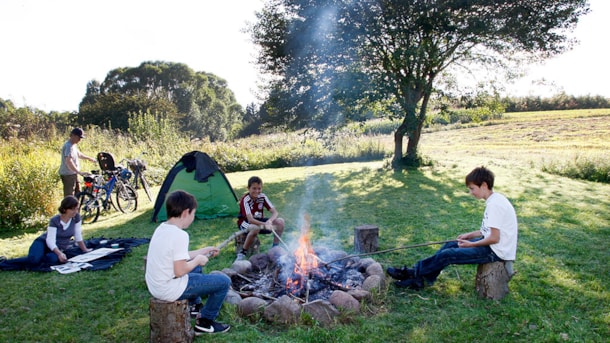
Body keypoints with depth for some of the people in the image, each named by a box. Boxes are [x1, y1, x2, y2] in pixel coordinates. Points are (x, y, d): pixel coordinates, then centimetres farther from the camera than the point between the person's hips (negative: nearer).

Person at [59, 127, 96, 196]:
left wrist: (89, 158, 38)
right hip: (68, 174, -11)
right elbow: (68, 161, -33)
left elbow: (78, 154, 33)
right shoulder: (68, 146, -21)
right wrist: (79, 172, -40)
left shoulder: (73, 145, 12)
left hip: (73, 174, 11)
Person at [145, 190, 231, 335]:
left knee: (195, 267, 32)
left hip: (155, 286, 10)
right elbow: (180, 271, -24)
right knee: (224, 281, -1)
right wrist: (198, 260, -7)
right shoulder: (180, 235, -23)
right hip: (170, 290, -10)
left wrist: (202, 251, 19)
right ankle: (205, 322, 13)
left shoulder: (162, 228, 4)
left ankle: (195, 306, 39)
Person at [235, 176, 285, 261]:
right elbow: (250, 219, -34)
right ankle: (242, 253, -22)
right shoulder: (245, 200, -25)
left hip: (259, 220, 5)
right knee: (255, 228, -40)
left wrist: (269, 221, -37)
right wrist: (265, 224, -50)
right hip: (245, 222, -5)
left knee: (280, 221, -17)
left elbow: (275, 212, -14)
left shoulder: (262, 197, -10)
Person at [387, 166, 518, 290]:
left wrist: (471, 244, -12)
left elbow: (494, 238, -24)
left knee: (447, 255, -10)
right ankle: (420, 278, 9)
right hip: (491, 245, 10)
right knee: (450, 245, 9)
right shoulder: (495, 199, 8)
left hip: (496, 252, -10)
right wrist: (470, 235, 10)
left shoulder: (494, 204, -23)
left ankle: (414, 272, 8)